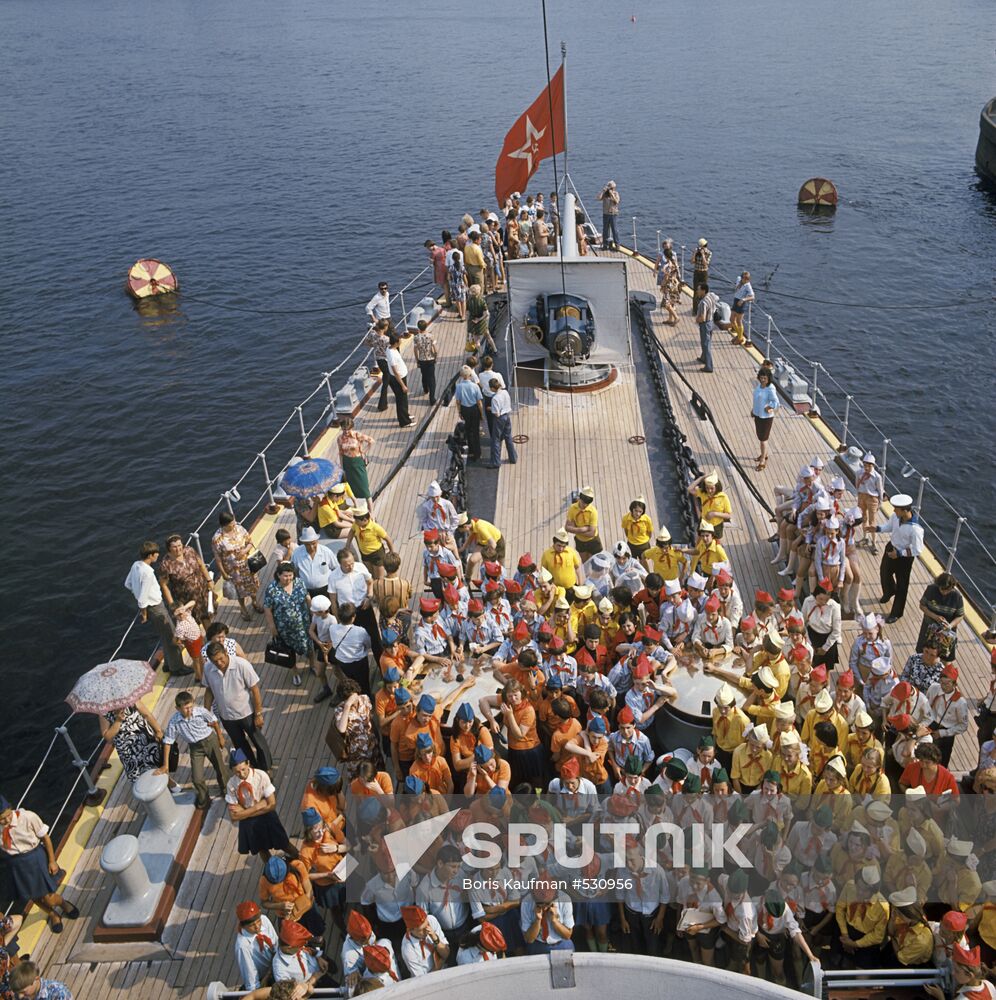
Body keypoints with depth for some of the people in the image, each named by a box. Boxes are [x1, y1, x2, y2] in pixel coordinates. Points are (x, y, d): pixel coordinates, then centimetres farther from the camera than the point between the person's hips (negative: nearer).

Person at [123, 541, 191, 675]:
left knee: (165, 635, 23)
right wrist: (144, 613, -12)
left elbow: (127, 583, 11)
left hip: (149, 605, 9)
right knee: (170, 637, 4)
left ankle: (168, 663, 35)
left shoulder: (136, 565, -4)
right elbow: (142, 598, -26)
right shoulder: (147, 572, -30)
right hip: (155, 607, -9)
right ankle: (176, 668, 16)